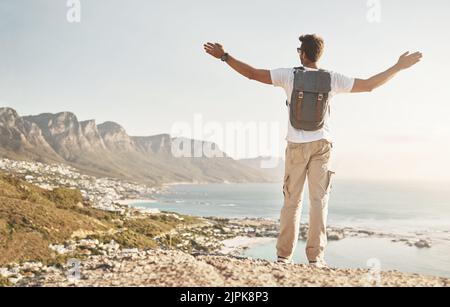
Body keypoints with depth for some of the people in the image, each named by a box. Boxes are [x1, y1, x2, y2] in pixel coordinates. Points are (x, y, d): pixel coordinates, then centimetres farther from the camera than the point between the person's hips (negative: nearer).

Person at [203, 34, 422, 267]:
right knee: (319, 200, 1)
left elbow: (252, 73, -4)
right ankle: (315, 257, -1)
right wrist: (399, 67, 15)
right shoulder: (332, 79, 1)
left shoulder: (289, 75, -3)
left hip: (296, 145, 0)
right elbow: (369, 85, 5)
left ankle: (284, 255, 6)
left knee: (292, 200, 6)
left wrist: (224, 56, 5)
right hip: (321, 145, 0)